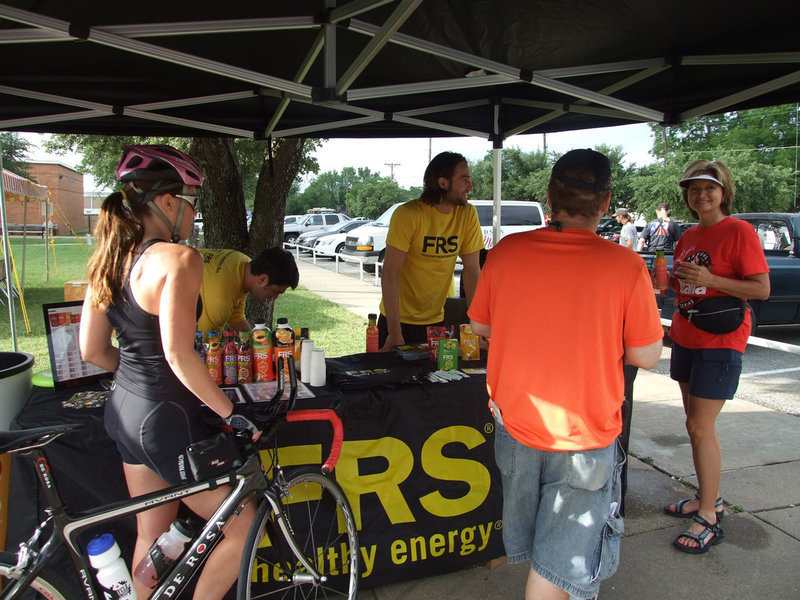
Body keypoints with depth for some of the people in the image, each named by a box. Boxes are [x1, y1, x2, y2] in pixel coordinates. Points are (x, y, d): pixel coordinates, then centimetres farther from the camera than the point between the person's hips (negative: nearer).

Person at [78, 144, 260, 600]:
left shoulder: (111, 257, 4)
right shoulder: (178, 258, -21)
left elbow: (92, 350, 8)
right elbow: (179, 355, -27)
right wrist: (232, 413, -18)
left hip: (124, 410, 9)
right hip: (166, 420, -9)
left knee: (151, 534, 25)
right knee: (242, 529, 9)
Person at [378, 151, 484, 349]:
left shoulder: (468, 214, -5)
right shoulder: (408, 214, -17)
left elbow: (472, 270, -1)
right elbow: (390, 274, -18)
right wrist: (394, 332, -22)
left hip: (441, 318, 4)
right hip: (400, 318, -3)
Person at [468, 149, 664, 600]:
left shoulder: (505, 252, -9)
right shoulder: (625, 266, -18)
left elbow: (481, 327, 4)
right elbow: (647, 356, -9)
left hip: (514, 424, 4)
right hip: (584, 437, -4)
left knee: (533, 545, 28)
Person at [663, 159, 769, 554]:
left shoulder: (739, 231, -10)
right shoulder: (688, 236, 12)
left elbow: (762, 289, -14)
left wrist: (710, 279, -24)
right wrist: (668, 279, 1)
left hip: (719, 341, -7)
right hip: (684, 338, 8)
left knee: (700, 426, -7)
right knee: (696, 423, 13)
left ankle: (709, 519, 5)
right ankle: (708, 498, 28)